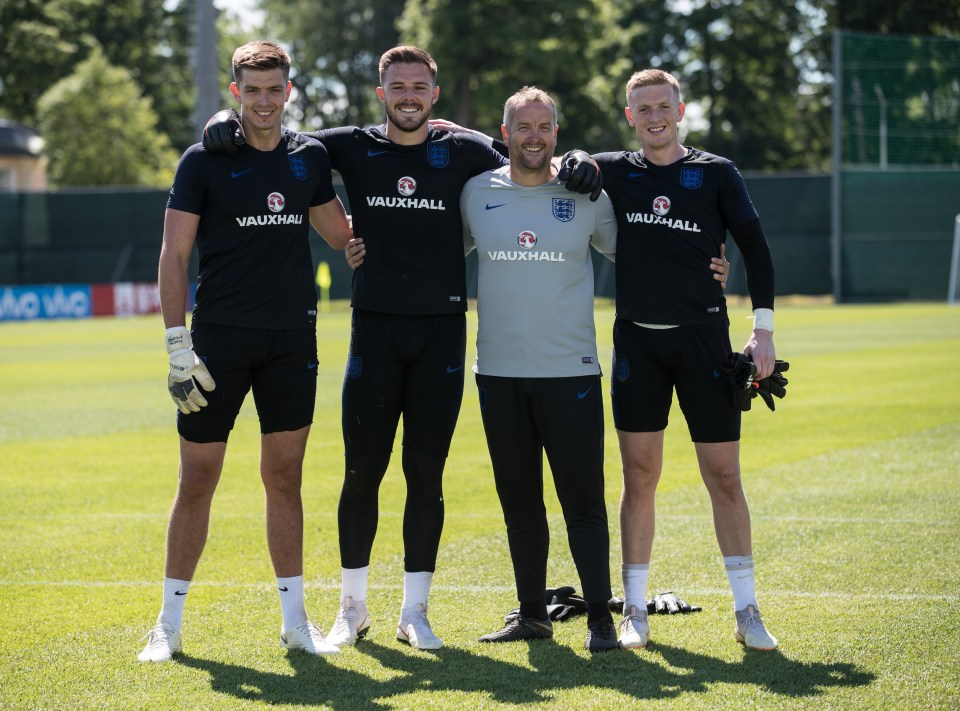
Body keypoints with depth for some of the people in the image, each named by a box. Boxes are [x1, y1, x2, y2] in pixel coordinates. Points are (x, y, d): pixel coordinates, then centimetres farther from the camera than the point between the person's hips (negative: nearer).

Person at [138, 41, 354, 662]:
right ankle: (170, 622, 10)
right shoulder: (204, 160, -2)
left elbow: (343, 234, 22)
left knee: (285, 478, 7)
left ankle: (295, 619, 13)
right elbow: (174, 255, -5)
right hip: (219, 336, -3)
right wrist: (178, 347, -11)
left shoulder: (310, 158, 9)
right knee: (198, 480, 1)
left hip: (292, 338, 3)